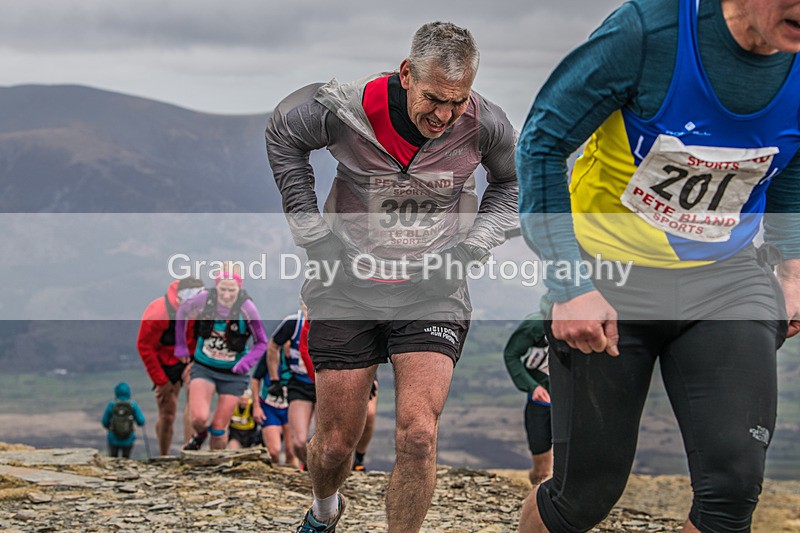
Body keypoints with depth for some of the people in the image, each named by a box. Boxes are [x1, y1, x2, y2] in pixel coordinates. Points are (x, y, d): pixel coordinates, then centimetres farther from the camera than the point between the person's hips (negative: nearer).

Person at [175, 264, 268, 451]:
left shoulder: (246, 308, -21)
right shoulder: (205, 299, -17)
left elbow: (261, 343, -9)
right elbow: (183, 310, 6)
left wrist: (247, 362, -27)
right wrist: (180, 345, 10)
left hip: (233, 374, -1)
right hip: (204, 368, 1)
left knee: (219, 429, 3)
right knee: (199, 418, -19)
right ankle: (200, 435, 17)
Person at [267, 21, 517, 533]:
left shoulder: (485, 124, -13)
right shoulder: (346, 108, -18)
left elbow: (513, 182, 11)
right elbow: (284, 135, 4)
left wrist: (469, 249, 0)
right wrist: (313, 234, 1)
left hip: (433, 293, 0)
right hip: (349, 285, 0)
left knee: (418, 437, -17)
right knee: (335, 443, 6)